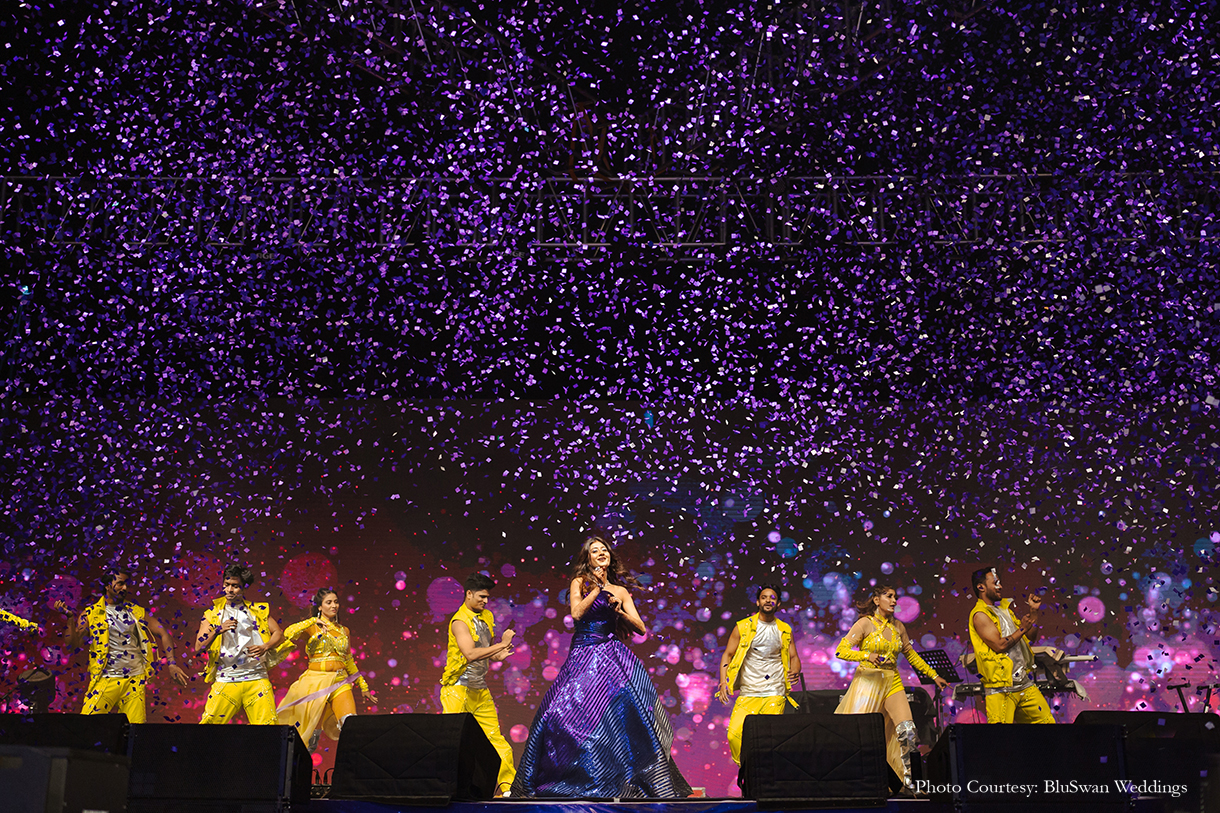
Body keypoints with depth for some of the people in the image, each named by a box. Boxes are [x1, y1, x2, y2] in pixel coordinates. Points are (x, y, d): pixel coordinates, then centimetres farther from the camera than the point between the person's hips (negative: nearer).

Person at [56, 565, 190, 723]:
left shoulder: (136, 611, 10)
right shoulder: (91, 613, 4)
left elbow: (162, 633, 9)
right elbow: (71, 644, -2)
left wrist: (171, 664, -2)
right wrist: (70, 618, -16)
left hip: (135, 681, 2)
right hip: (106, 680, -2)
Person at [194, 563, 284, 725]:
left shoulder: (257, 610, 12)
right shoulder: (213, 614, 10)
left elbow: (278, 633, 14)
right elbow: (199, 647, 2)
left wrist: (265, 647, -5)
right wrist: (218, 630, -15)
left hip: (257, 679, 0)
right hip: (226, 680, 0)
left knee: (268, 723, -9)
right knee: (210, 722, -10)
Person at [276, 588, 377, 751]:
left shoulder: (344, 631, 16)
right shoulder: (312, 626, 4)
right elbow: (288, 633, -16)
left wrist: (363, 686, 25)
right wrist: (314, 621, -23)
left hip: (340, 682, 2)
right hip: (316, 680, -2)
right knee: (313, 730, 0)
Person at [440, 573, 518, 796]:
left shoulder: (487, 617, 13)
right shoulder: (460, 621, -12)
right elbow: (470, 653, -25)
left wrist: (499, 655, 0)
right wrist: (502, 645, -22)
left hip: (480, 689, 7)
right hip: (458, 688, -7)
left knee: (495, 738, 3)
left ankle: (507, 784, 5)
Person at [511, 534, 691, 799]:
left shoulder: (620, 591, 13)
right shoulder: (580, 583, 9)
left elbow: (641, 628, 7)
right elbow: (577, 613, -9)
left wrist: (619, 611, -7)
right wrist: (597, 588, -7)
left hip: (611, 655, 1)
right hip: (582, 655, -1)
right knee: (566, 712, -13)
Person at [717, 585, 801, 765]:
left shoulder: (785, 630, 11)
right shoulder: (743, 627, 5)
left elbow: (793, 657, 17)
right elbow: (727, 655, 7)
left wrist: (795, 672, -7)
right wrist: (724, 682, -7)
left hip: (775, 694, 1)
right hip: (748, 694, -1)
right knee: (734, 735, -16)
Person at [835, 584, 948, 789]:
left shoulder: (898, 626, 12)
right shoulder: (865, 623, -3)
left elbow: (911, 655, 24)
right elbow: (841, 651, -9)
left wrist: (934, 675, 23)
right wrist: (867, 655, -23)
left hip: (892, 683, 4)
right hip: (868, 682, -4)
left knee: (907, 731, -12)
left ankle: (909, 781, -6)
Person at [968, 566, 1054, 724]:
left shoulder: (1004, 608, 18)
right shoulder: (980, 614, -8)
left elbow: (1030, 637, 22)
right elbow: (999, 645, -18)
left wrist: (1034, 611, 12)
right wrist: (1022, 629, -9)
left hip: (1025, 682, 8)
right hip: (1001, 686, -8)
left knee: (1046, 721, 6)